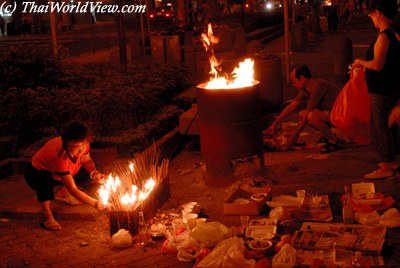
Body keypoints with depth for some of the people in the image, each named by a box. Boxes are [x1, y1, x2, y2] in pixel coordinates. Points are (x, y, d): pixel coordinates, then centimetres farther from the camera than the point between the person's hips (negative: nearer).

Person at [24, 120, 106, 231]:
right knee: (44, 180, -39)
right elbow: (73, 190, -39)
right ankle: (48, 219, -23)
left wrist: (94, 172, -22)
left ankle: (63, 192, 26)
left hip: (55, 173, 8)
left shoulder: (82, 143, -23)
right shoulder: (60, 157, -41)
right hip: (35, 173, -8)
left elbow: (87, 160, 0)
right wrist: (94, 203, -42)